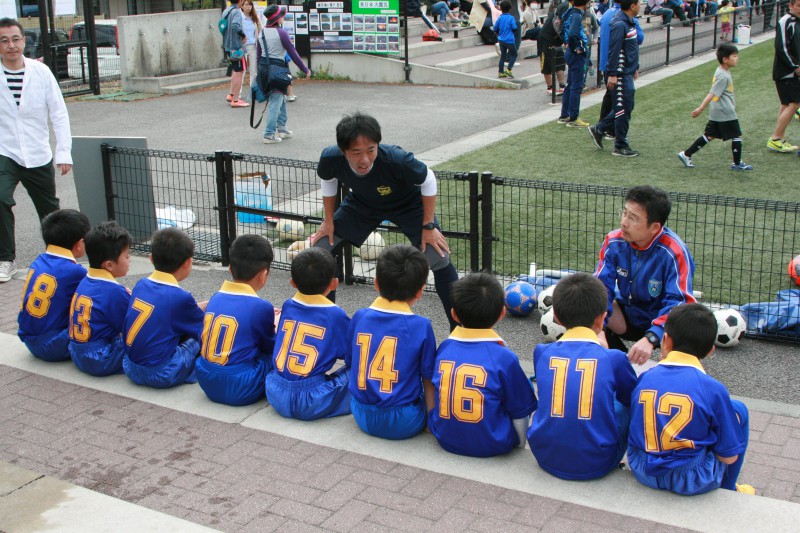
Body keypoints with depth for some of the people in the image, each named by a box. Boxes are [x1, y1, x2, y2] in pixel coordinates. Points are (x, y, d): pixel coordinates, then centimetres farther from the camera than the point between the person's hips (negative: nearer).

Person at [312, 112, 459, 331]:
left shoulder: (397, 160, -42)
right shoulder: (330, 158, -33)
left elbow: (428, 180, -21)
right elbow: (328, 181, -6)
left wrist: (428, 226, -18)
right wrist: (328, 220, -1)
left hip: (407, 204, -3)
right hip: (362, 204, 3)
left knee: (440, 260, -17)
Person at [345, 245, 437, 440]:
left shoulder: (359, 317, -3)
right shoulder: (421, 326, -13)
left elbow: (350, 363, 9)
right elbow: (429, 380, -5)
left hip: (362, 417, 5)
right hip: (403, 424, -4)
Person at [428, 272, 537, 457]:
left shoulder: (444, 348, -4)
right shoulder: (504, 357, -16)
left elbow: (436, 393, 9)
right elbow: (521, 410, -6)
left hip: (445, 440, 5)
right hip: (491, 445, -4)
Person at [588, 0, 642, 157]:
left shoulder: (630, 22, 12)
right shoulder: (619, 24, -19)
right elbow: (614, 50, -22)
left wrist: (635, 68, 24)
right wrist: (612, 74, -23)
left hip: (627, 72, 10)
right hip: (620, 74, -10)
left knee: (625, 108, 16)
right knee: (623, 110, -2)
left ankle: (598, 129, 25)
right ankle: (620, 147, 7)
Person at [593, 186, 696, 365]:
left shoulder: (674, 252, -27)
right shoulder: (614, 241, -15)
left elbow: (679, 303, -32)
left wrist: (650, 338, -47)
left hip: (662, 321, -4)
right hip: (628, 316, 4)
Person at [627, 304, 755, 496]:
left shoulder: (644, 378, -2)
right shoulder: (712, 389, -12)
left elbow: (633, 428, 8)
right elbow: (729, 456, -6)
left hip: (642, 472, 4)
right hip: (693, 481, -4)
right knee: (737, 409, 15)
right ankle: (726, 490, 30)